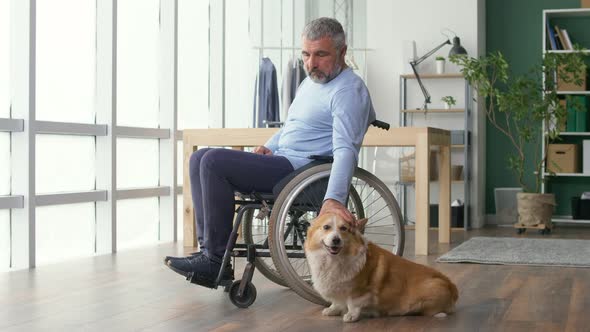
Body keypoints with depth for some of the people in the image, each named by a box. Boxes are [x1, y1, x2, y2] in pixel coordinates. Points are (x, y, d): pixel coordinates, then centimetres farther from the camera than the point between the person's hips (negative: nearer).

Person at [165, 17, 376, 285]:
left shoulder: (349, 89, -13)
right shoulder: (311, 81, 18)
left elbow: (345, 149, -24)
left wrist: (333, 198, -38)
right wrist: (270, 146, 13)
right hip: (283, 160, 10)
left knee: (214, 162, -22)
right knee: (199, 158, 6)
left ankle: (215, 261, -18)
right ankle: (207, 246, -1)